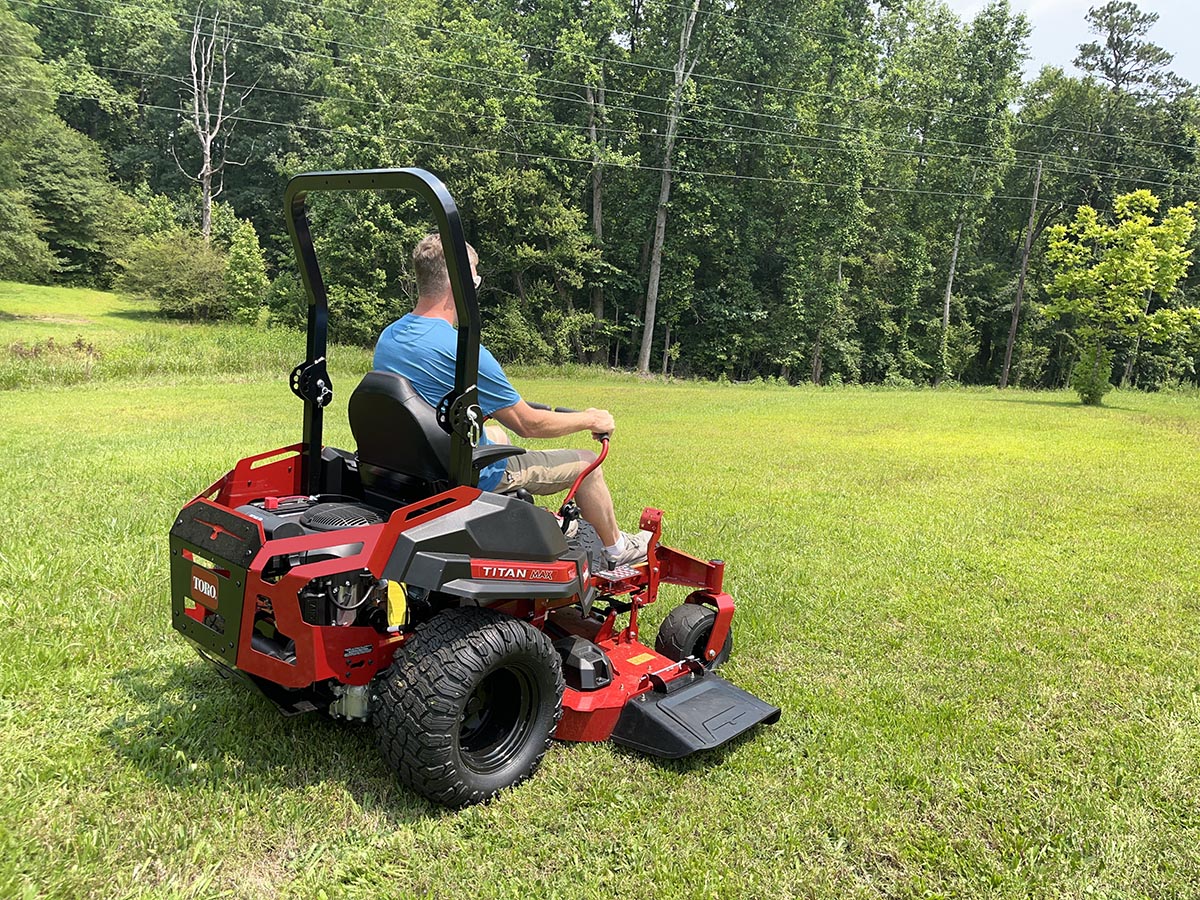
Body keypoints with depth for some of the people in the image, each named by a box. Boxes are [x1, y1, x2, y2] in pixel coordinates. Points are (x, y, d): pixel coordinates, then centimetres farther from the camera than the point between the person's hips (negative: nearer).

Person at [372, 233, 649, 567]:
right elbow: (528, 425, -19)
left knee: (496, 432, 36)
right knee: (586, 463, 8)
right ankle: (617, 549, 31)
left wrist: (497, 408, 25)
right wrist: (591, 420, -2)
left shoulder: (387, 338, -2)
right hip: (471, 476, -8)